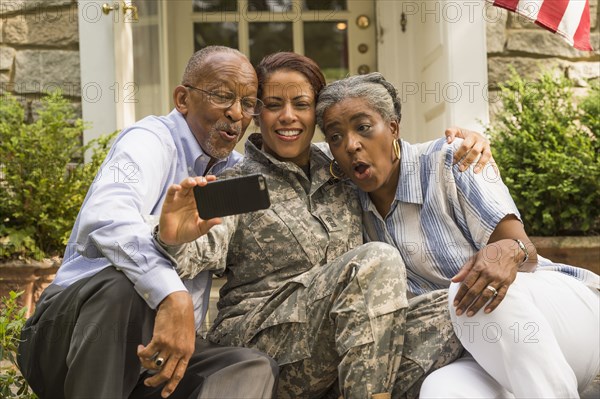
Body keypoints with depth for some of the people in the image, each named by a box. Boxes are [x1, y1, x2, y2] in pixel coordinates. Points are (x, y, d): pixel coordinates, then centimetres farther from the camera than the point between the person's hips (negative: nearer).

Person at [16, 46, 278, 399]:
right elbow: (106, 219, -32)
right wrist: (172, 296, -47)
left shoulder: (235, 171, 13)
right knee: (123, 284, -37)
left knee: (256, 369, -20)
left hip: (164, 350, 6)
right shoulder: (153, 140, -10)